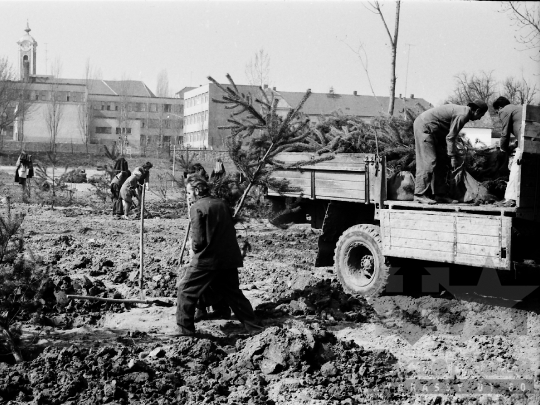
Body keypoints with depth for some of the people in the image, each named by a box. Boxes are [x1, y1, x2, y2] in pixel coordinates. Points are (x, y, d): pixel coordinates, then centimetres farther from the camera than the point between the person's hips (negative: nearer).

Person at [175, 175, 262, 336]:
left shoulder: (197, 208, -10)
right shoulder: (222, 204, 9)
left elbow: (198, 240, -14)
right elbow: (232, 230, 14)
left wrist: (194, 247, 6)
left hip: (206, 259, -6)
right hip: (229, 258, 6)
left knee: (185, 290, 7)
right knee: (234, 293, 16)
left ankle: (185, 330, 6)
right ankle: (254, 328, 18)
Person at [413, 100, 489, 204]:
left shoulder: (461, 110, 14)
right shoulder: (463, 115, -17)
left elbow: (449, 135, 18)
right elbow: (450, 137, -19)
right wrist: (453, 157, -15)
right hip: (424, 127, -11)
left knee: (440, 161, 10)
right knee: (428, 161, -14)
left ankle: (439, 194, 11)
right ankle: (420, 194, -15)